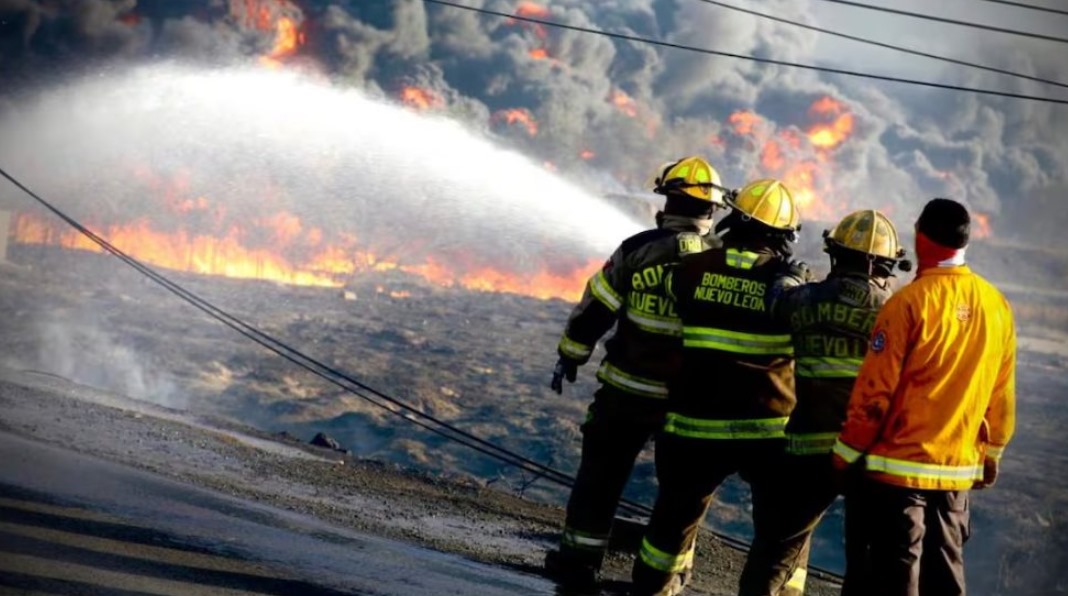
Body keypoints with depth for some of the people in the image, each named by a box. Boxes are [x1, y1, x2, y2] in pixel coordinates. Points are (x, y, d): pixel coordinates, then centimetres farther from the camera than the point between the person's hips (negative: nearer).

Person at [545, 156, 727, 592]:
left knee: (601, 474, 12)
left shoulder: (638, 250, -9)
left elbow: (594, 310, -3)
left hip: (627, 390, -1)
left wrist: (570, 357, 10)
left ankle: (578, 561, 15)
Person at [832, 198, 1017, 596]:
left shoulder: (911, 302, -14)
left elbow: (874, 392, -13)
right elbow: (1001, 397, 8)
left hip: (897, 469, -5)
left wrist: (846, 456, -2)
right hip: (959, 472, 5)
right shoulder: (997, 306, 1)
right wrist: (990, 455, 20)